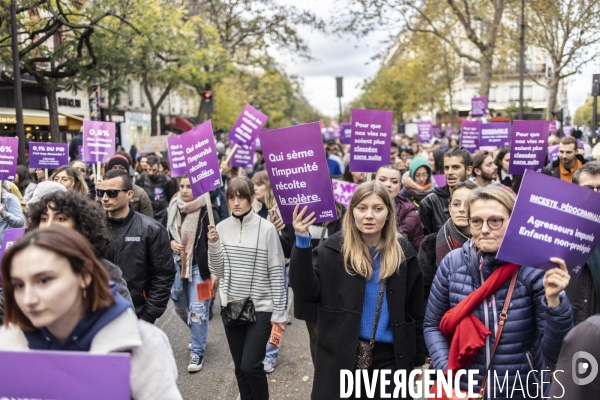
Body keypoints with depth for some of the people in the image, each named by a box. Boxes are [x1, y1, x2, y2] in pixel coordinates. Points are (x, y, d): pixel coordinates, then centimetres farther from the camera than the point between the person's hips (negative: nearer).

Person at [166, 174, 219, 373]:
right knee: (180, 307, 18)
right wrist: (171, 242, -5)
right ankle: (199, 335, 44)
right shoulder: (172, 209, 4)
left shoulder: (207, 212, -13)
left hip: (200, 267, -6)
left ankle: (197, 352, 9)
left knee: (197, 310, -4)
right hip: (177, 265, 6)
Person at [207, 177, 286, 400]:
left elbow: (276, 272, -8)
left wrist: (279, 312, -7)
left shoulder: (266, 229, -11)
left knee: (250, 365, -8)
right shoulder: (221, 228, 0)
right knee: (240, 367, 13)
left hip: (261, 308, -4)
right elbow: (217, 271, 1)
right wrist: (214, 245, -15)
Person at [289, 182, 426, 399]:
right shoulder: (333, 249, -5)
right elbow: (307, 292, -16)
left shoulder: (403, 253, 1)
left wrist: (417, 361, 9)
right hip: (341, 357, -1)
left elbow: (415, 312, 7)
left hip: (390, 358, 2)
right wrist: (302, 240, -25)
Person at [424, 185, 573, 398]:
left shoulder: (534, 268, -14)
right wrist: (446, 370, -10)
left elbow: (555, 352, -15)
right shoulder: (452, 263, -8)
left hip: (523, 390, -1)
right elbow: (432, 324, 2)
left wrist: (553, 300, -29)